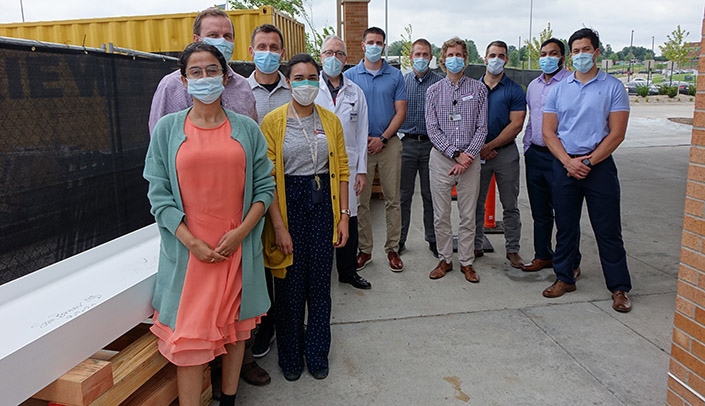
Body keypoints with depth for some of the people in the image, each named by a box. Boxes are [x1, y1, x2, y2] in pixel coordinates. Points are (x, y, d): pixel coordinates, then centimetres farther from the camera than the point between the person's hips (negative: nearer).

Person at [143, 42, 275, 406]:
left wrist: (241, 232, -9)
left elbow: (265, 186, 3)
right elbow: (159, 195, -1)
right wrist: (192, 242, -11)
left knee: (236, 327, 13)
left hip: (237, 249, 2)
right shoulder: (167, 128, 2)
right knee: (188, 337, 1)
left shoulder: (246, 129, 4)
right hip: (187, 251, -1)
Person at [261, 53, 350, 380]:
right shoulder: (273, 121, -5)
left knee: (320, 281, 9)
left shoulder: (330, 120, 5)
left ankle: (317, 353, 29)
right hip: (288, 203, -3)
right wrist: (279, 226, -14)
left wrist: (344, 216, 1)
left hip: (323, 203, 3)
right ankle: (290, 355, 28)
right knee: (291, 283, 7)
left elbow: (342, 170, 6)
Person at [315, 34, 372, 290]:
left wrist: (362, 169, 7)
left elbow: (361, 132, 10)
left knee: (349, 219, 7)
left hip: (347, 164, 3)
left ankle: (348, 271, 23)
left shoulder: (355, 92, 12)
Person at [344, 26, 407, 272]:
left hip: (389, 143, 1)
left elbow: (401, 112, 2)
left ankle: (393, 249, 15)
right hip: (359, 144, 0)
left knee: (392, 199, 4)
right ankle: (364, 249, 15)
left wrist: (382, 138, -9)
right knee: (360, 200, 4)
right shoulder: (350, 75, 5)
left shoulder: (395, 76, 6)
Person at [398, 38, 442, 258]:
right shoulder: (401, 81, 7)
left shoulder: (440, 82, 2)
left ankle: (433, 239, 20)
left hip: (431, 144, -1)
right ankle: (399, 239, 18)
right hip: (406, 143, 1)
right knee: (403, 195, 7)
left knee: (430, 195, 8)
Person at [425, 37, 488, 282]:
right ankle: (445, 260, 21)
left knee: (468, 216, 6)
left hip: (470, 159, 0)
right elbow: (432, 129, -2)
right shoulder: (434, 91, 4)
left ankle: (466, 262, 19)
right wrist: (455, 154, -12)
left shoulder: (478, 89, 5)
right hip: (441, 158, 0)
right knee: (441, 216, 6)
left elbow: (482, 128, 1)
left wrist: (468, 155, -12)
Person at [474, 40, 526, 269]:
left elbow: (516, 124, -8)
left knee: (510, 205, 5)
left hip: (506, 152, -1)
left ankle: (512, 250, 16)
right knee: (476, 203, 9)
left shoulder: (514, 90, 0)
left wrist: (489, 147, -13)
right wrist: (477, 147, -8)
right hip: (477, 152, 2)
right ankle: (476, 246, 21)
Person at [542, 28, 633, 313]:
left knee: (608, 230, 3)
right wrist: (568, 162, -11)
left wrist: (588, 162, -13)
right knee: (565, 226, 11)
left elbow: (616, 133, -5)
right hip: (564, 166, 3)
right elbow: (548, 132, 2)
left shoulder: (613, 88, 0)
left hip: (599, 166, -2)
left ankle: (619, 288, 14)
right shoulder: (558, 90, 8)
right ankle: (564, 278, 24)